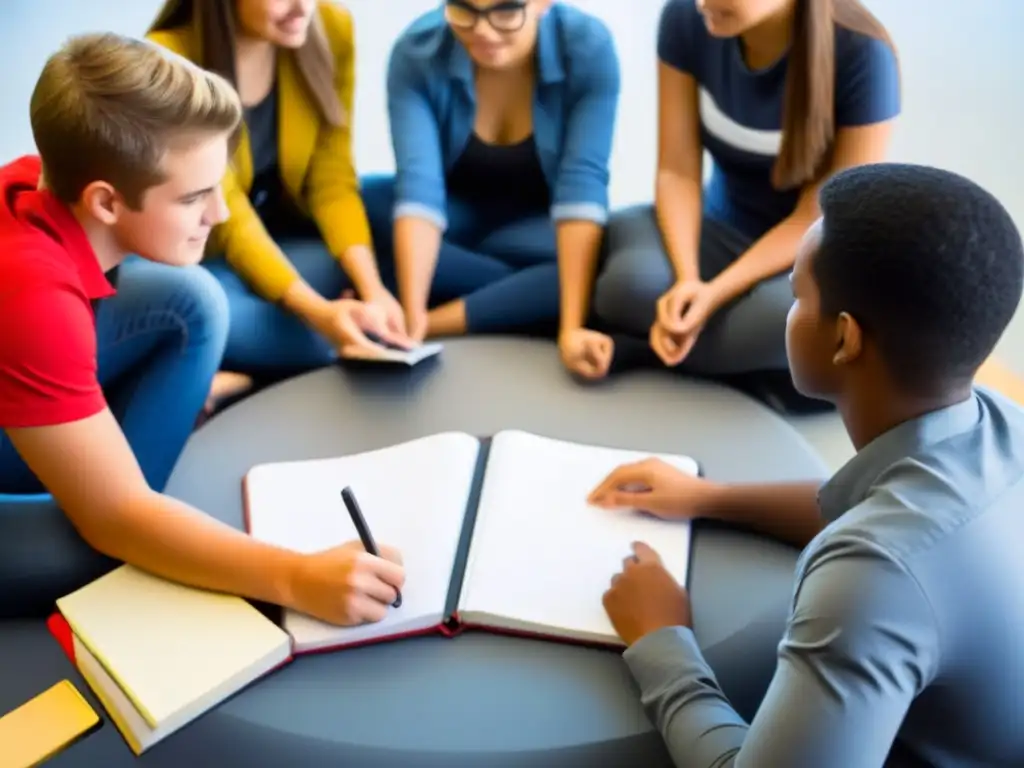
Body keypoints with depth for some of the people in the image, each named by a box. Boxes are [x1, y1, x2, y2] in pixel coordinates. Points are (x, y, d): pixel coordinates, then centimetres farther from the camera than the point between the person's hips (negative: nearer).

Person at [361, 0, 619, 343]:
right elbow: (418, 185, -30)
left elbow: (582, 184, -31)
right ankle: (523, 303, -21)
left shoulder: (588, 47, -22)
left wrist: (574, 322, -40)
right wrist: (412, 311, -41)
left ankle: (436, 324, -25)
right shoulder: (417, 53, -20)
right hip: (460, 215, 2)